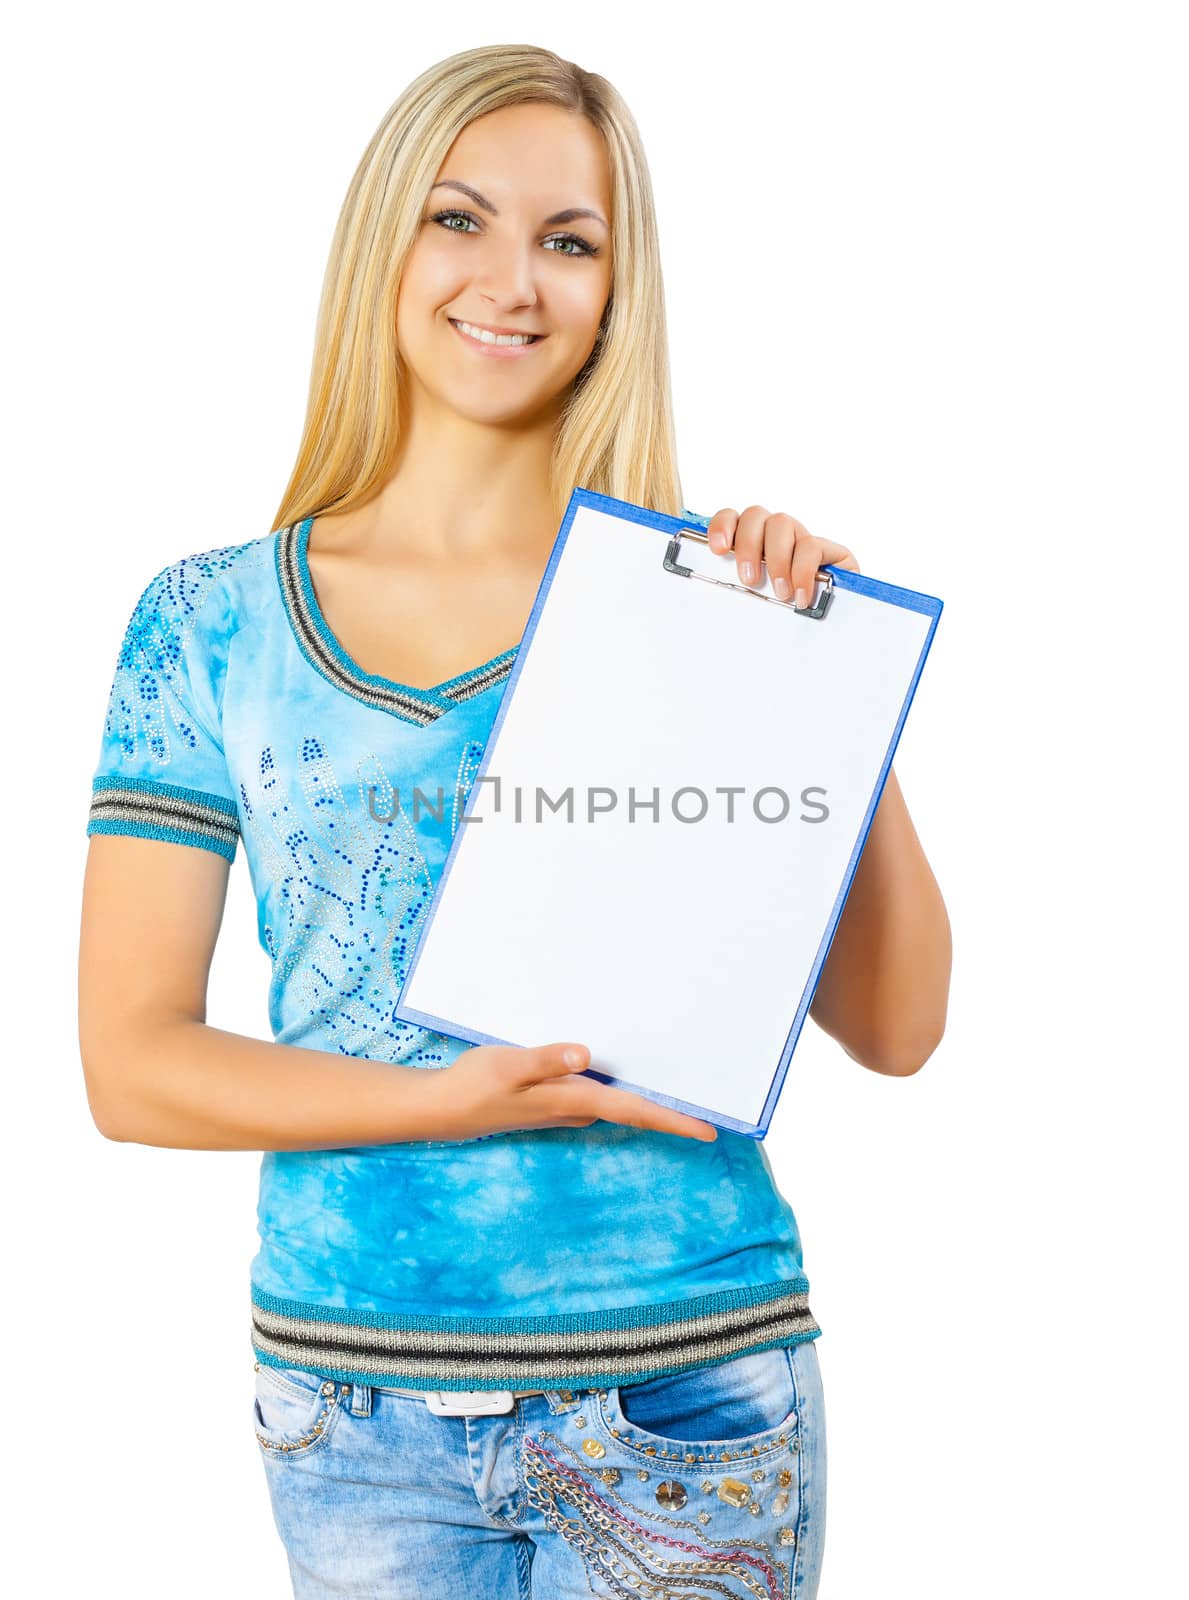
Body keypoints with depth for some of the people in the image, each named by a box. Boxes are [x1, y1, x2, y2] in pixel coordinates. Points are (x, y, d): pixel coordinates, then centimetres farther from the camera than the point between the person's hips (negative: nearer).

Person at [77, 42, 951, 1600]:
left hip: (688, 1394, 0)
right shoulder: (212, 621, -1)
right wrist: (455, 1098, -16)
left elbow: (895, 1027, -4)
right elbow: (131, 1061, -3)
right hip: (357, 1397, 1)